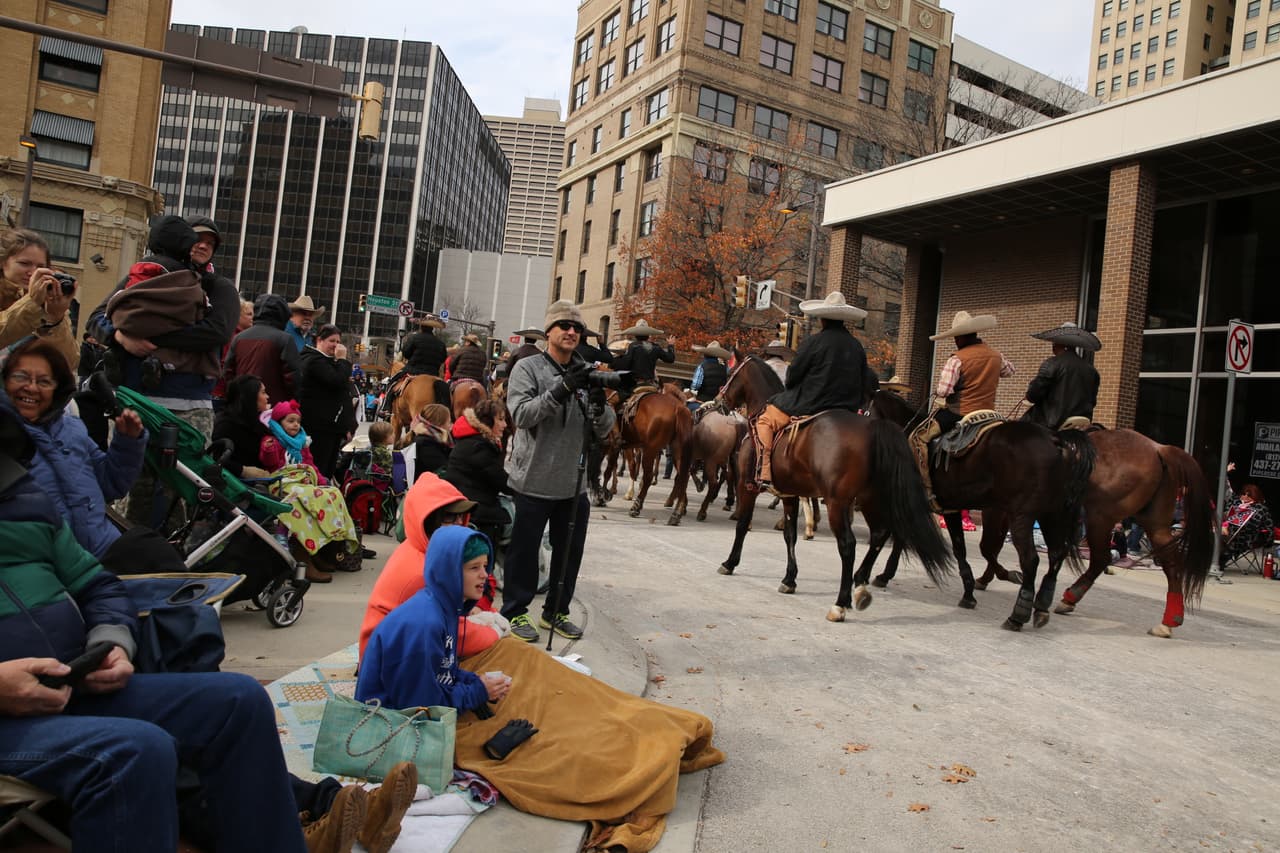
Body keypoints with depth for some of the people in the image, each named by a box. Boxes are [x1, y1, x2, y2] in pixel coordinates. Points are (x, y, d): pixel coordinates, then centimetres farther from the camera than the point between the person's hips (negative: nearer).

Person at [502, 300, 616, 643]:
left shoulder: (588, 374, 6)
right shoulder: (528, 368, -4)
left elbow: (603, 430, 5)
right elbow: (521, 414, -18)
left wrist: (600, 406, -18)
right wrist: (561, 390, -27)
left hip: (574, 483, 5)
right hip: (534, 480, -4)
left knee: (570, 550, 14)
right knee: (525, 549, 7)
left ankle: (557, 610, 30)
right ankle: (515, 611, 22)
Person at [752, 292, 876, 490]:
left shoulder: (813, 342, -11)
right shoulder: (857, 347, 7)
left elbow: (793, 375, -5)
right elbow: (868, 383, 11)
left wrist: (789, 391, 15)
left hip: (809, 405, -6)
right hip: (846, 411, 6)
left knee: (764, 421, 6)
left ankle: (764, 474, -7)